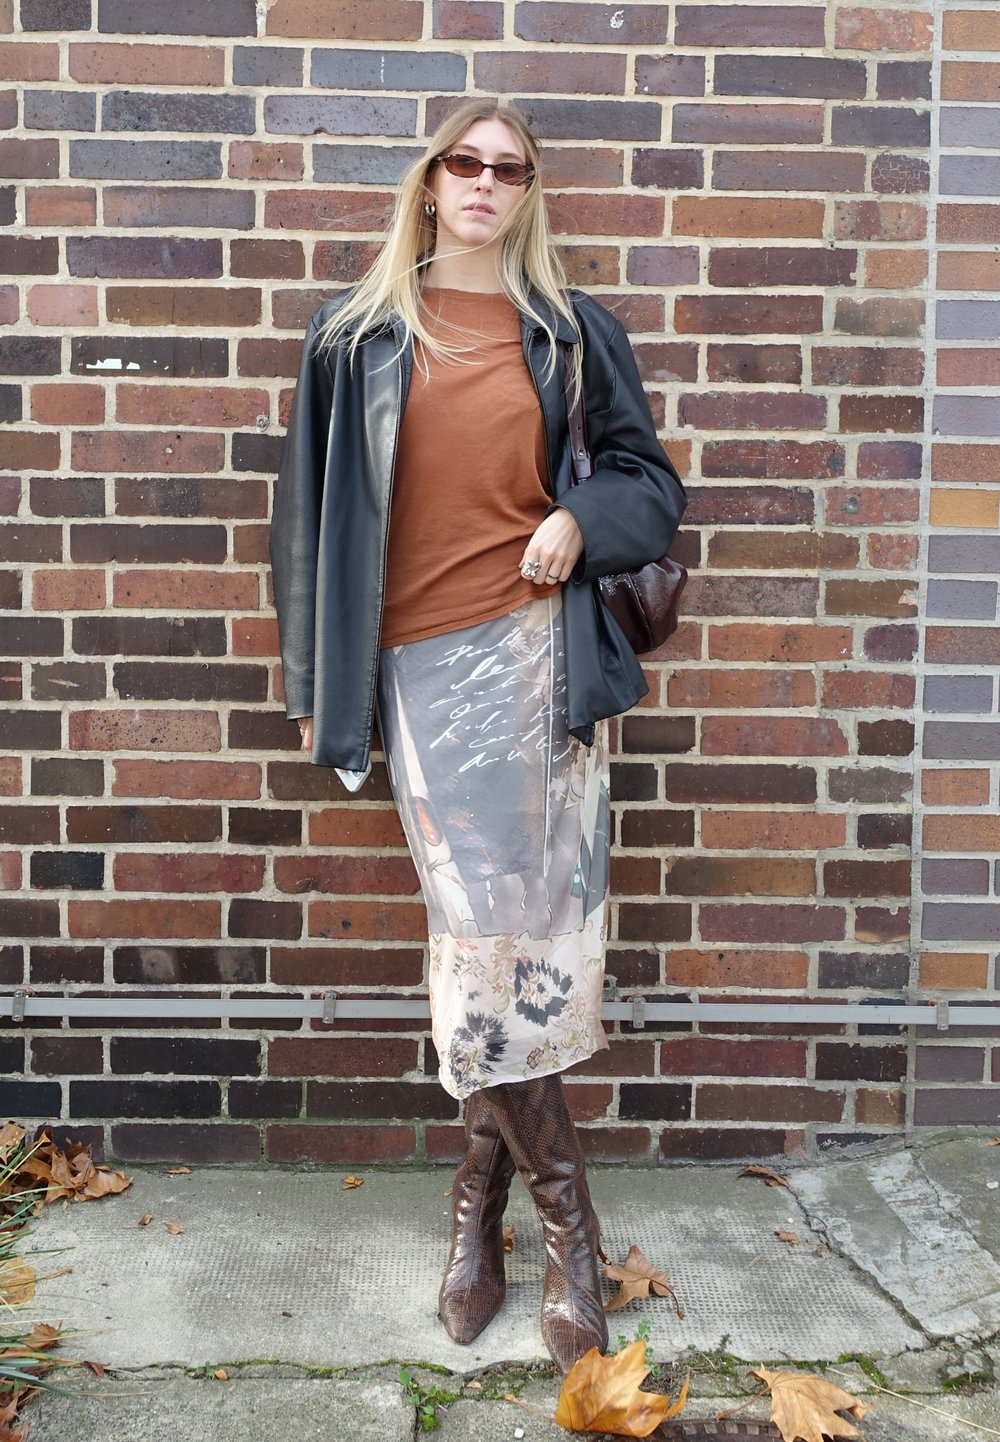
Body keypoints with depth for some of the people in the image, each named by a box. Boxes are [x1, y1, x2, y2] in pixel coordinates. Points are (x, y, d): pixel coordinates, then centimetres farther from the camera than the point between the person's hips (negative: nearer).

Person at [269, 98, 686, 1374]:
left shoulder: (572, 333, 11)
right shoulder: (355, 334, 9)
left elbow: (646, 474, 17)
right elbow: (315, 510, 9)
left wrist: (581, 520, -6)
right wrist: (315, 682, 6)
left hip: (542, 651, 1)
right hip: (423, 664, 0)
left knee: (534, 932, -1)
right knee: (486, 934, -4)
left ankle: (482, 1186, 19)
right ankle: (567, 1220, 12)